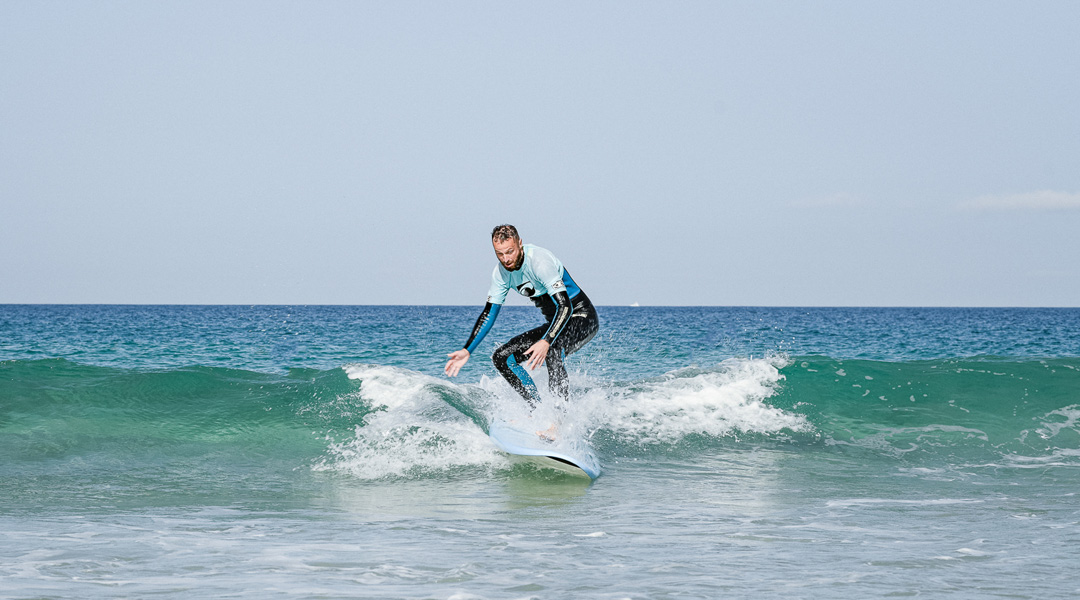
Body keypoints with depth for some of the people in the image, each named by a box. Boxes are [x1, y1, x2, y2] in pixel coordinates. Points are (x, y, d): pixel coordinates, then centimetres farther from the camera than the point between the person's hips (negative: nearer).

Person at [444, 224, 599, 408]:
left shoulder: (540, 261, -26)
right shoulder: (502, 272, -2)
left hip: (581, 320, -9)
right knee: (502, 358, 2)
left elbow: (565, 306, -33)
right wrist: (467, 351, -2)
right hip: (556, 324, 9)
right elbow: (488, 314, 7)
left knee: (552, 350, -39)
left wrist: (546, 342, -45)